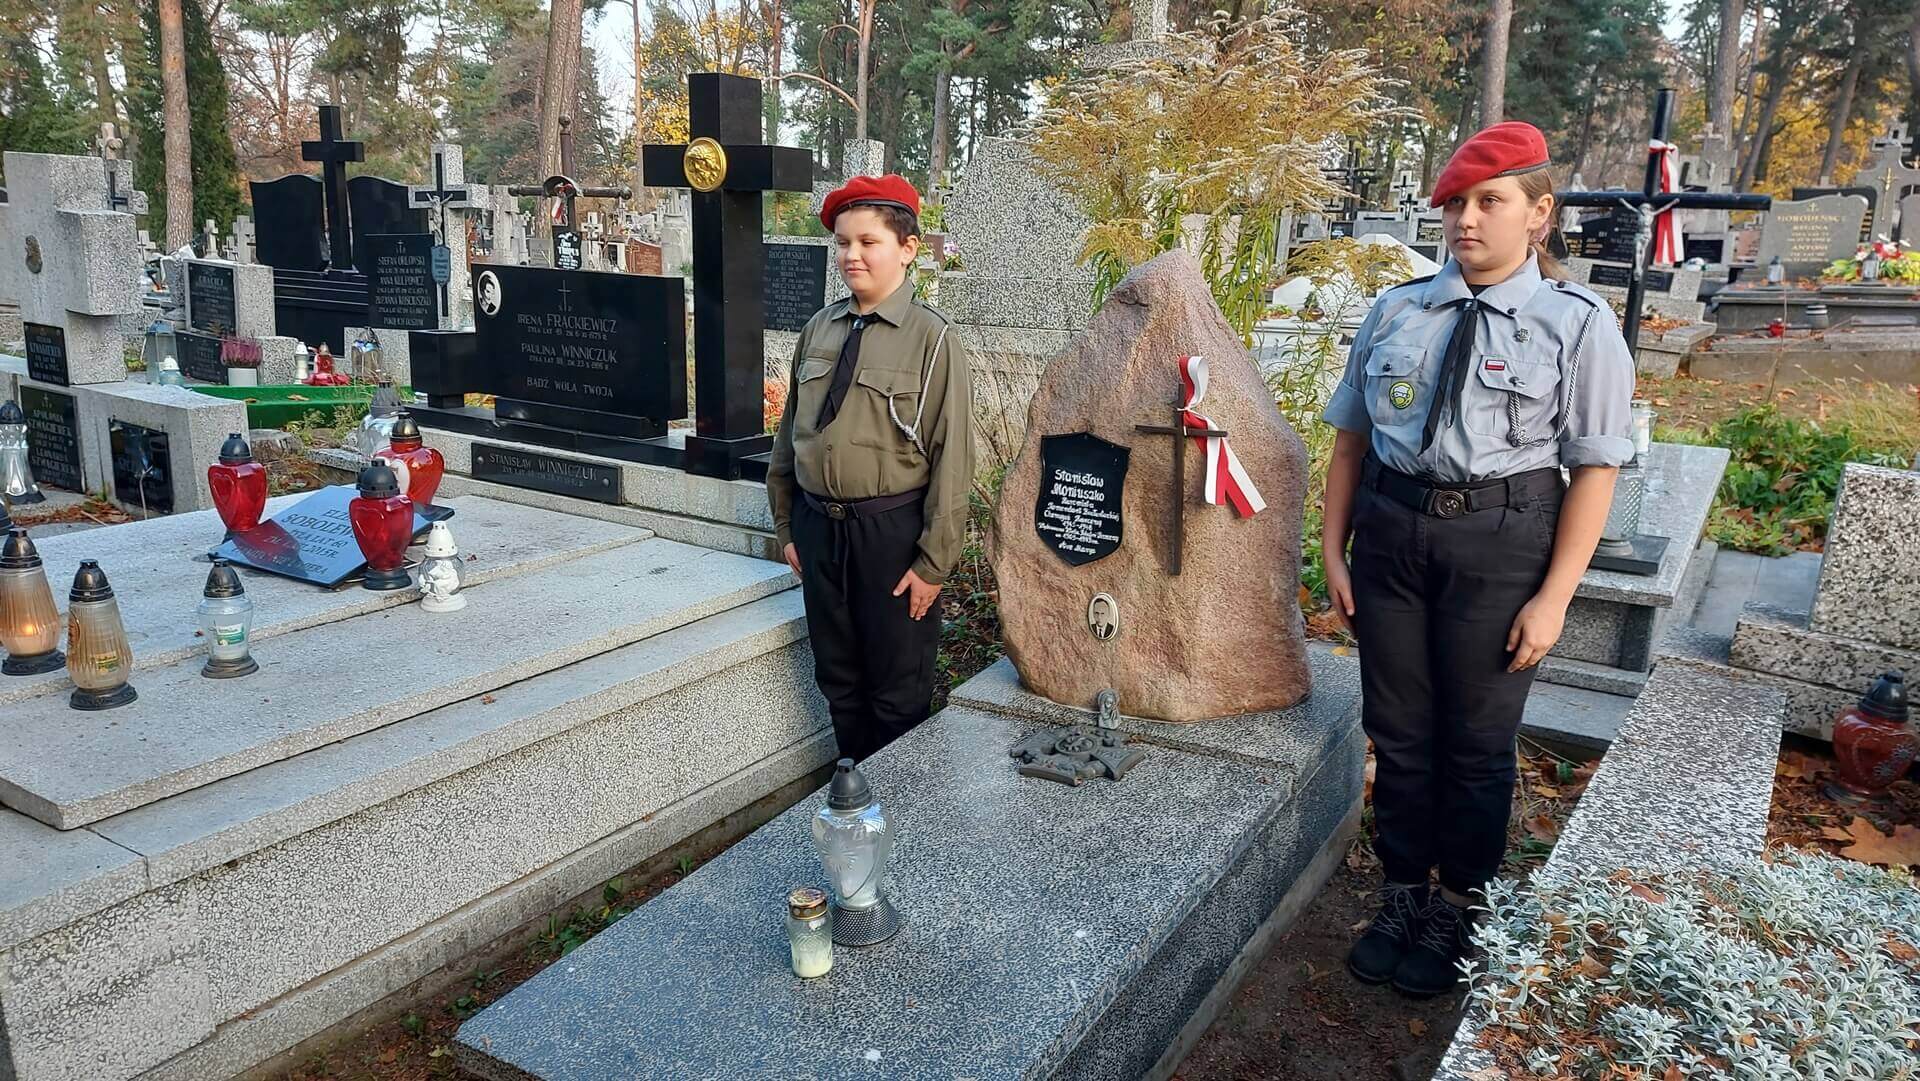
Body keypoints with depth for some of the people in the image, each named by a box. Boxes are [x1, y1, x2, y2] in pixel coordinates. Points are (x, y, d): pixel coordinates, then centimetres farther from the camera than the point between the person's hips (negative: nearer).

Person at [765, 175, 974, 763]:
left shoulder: (932, 338, -10)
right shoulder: (818, 329, 5)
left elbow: (951, 456, -12)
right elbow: (790, 431, 13)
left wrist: (933, 561, -13)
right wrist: (786, 526, 12)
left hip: (891, 532, -5)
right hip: (819, 527, 5)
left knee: (899, 691, 9)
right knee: (838, 680, 18)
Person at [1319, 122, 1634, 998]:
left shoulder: (1577, 324, -5)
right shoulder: (1396, 312, 5)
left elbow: (1594, 468, -7)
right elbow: (1351, 437, 8)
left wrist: (1553, 597, -11)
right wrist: (1334, 552, 5)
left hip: (1501, 538, -3)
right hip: (1390, 529, 3)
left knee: (1476, 739, 10)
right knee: (1397, 729, 13)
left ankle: (1455, 911, 32)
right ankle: (1402, 895, 34)